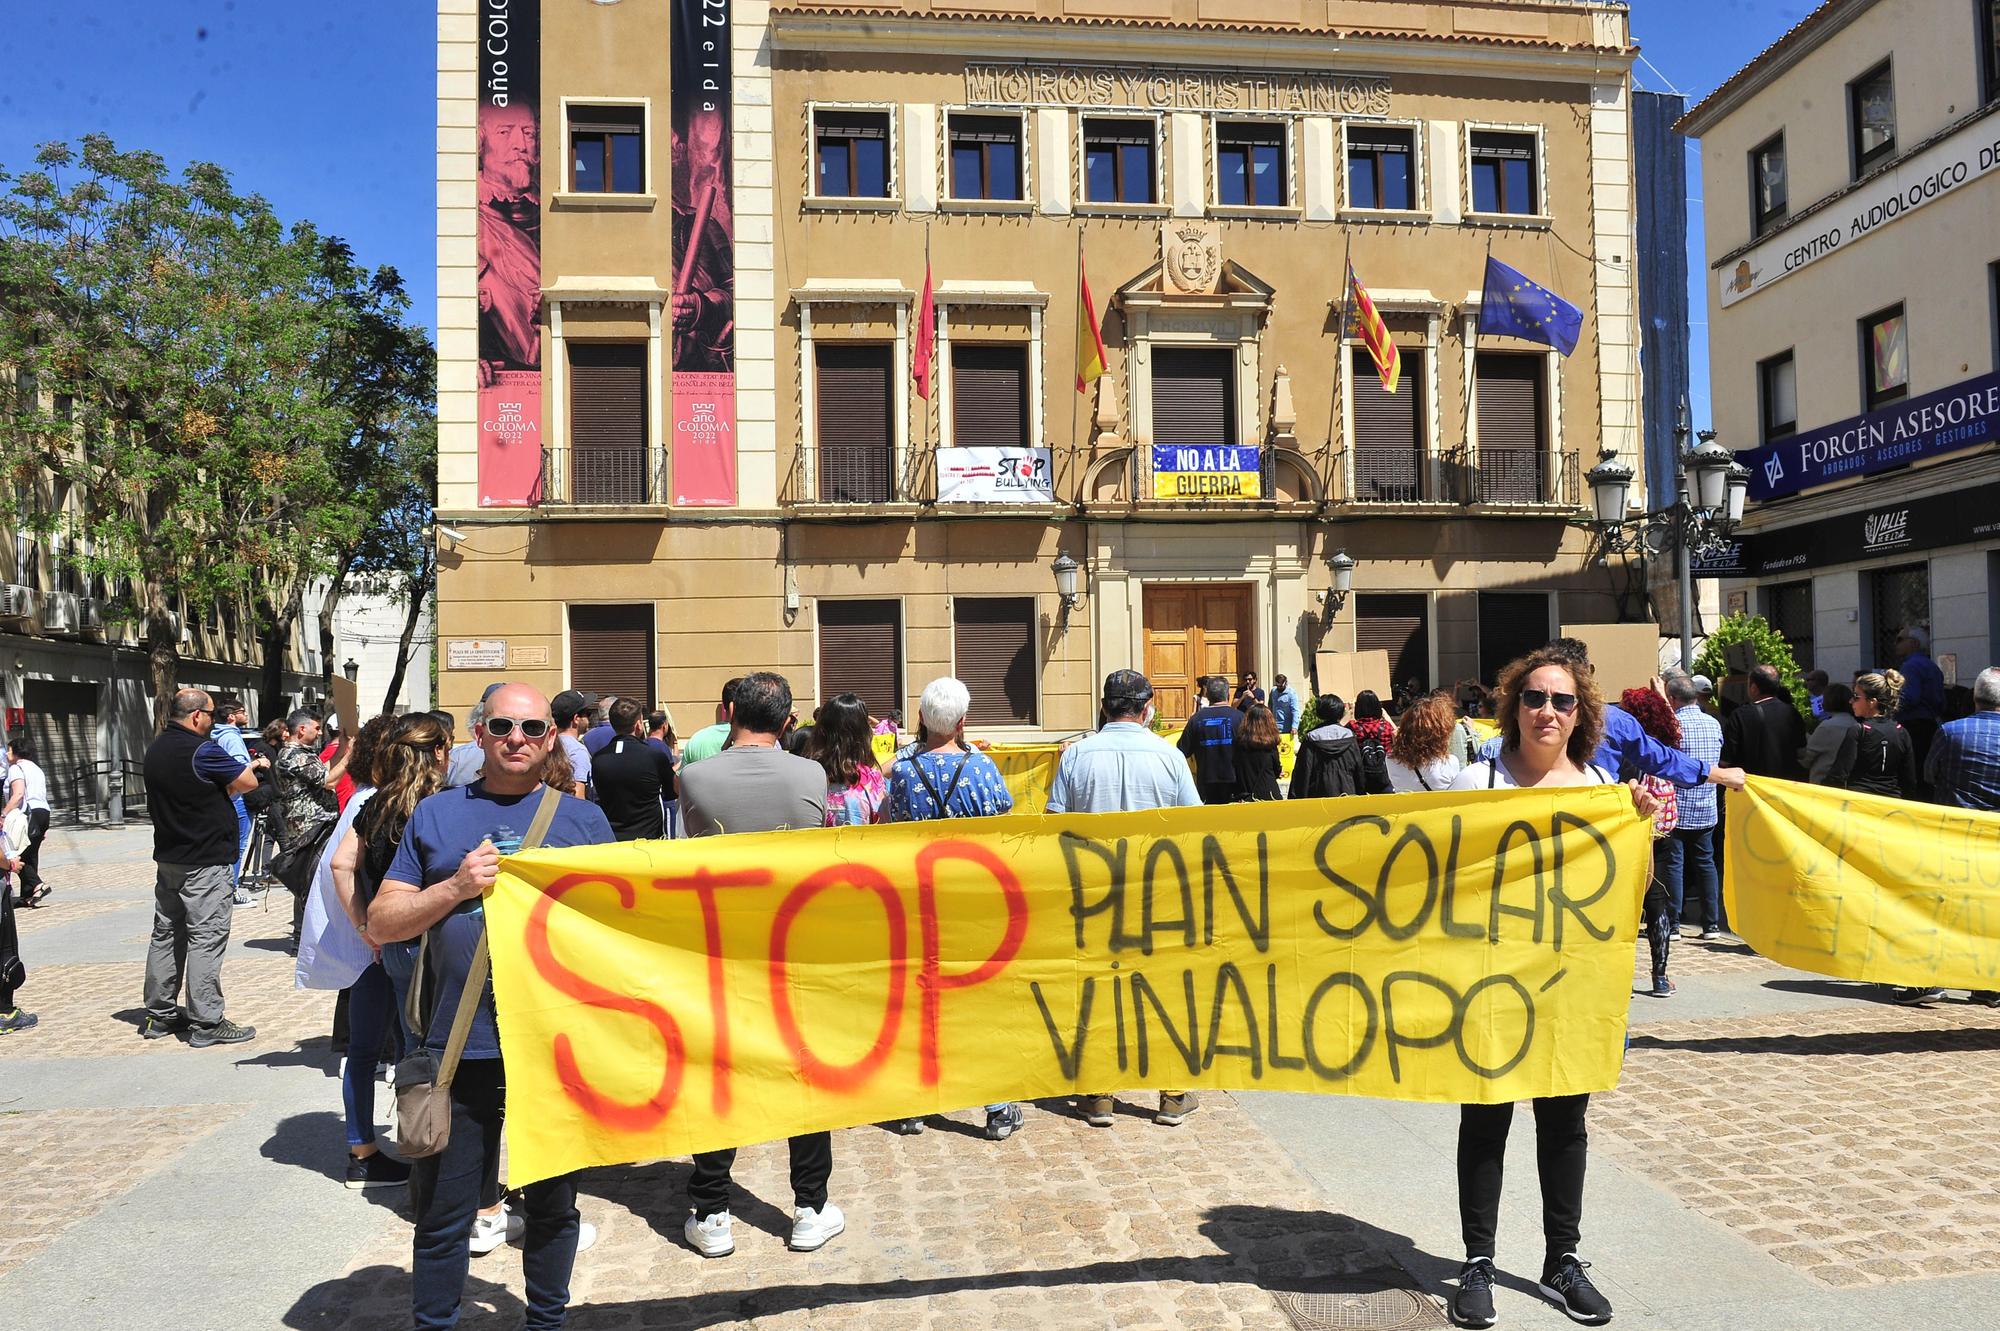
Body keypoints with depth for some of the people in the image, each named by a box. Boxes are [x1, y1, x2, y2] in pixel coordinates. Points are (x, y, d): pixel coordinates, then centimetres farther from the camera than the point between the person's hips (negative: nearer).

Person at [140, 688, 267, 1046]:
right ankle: (206, 1023, -2)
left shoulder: (155, 750, 8)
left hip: (167, 858, 9)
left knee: (165, 934, 15)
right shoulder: (202, 751, -18)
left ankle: (159, 1015, 23)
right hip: (206, 863, -9)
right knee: (206, 939, -4)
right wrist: (223, 786, 3)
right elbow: (249, 781, -14)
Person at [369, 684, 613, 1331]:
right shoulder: (435, 815, 6)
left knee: (553, 1204, 16)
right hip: (458, 1048, 0)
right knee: (442, 1213, 10)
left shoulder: (584, 819, 6)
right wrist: (457, 887, -11)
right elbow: (381, 923, 4)